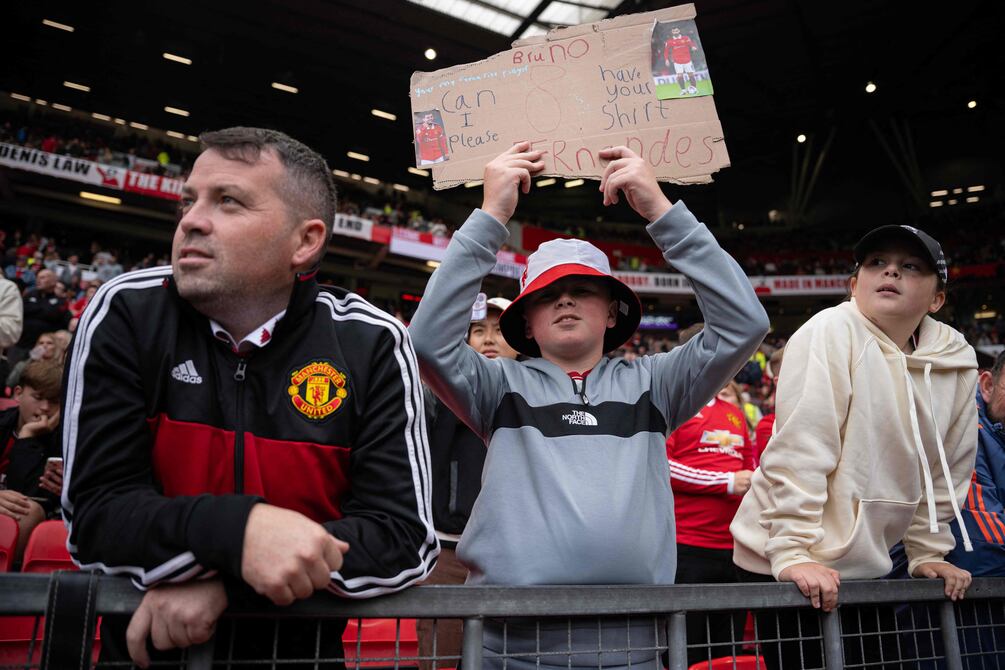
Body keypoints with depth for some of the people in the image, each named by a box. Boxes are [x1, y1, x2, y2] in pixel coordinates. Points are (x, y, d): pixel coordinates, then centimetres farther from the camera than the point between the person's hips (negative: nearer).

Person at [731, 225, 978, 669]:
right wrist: (793, 552, -23)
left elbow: (945, 471, 11)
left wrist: (927, 554, 13)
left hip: (868, 566, 6)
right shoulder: (831, 332, -16)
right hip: (786, 564, -6)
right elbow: (799, 449, -21)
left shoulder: (958, 363, 1)